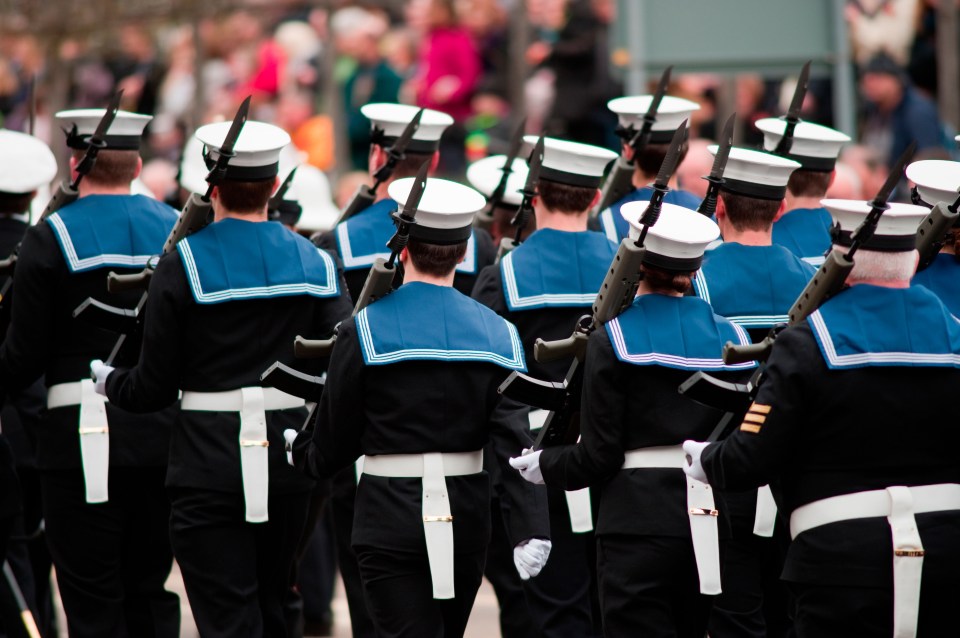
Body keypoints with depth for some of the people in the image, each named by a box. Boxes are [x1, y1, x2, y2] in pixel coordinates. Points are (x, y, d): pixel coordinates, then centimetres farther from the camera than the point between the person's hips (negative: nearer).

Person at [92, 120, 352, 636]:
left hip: (209, 462, -4)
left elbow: (153, 387, -6)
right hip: (285, 455, 4)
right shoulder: (311, 262, 2)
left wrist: (107, 380, 14)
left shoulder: (181, 265, -9)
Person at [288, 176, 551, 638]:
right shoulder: (496, 332, 0)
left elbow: (334, 443, -2)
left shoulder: (365, 330, -9)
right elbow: (516, 436, -9)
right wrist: (532, 528, -14)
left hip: (391, 522, -4)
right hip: (466, 519, 4)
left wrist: (298, 450, 21)